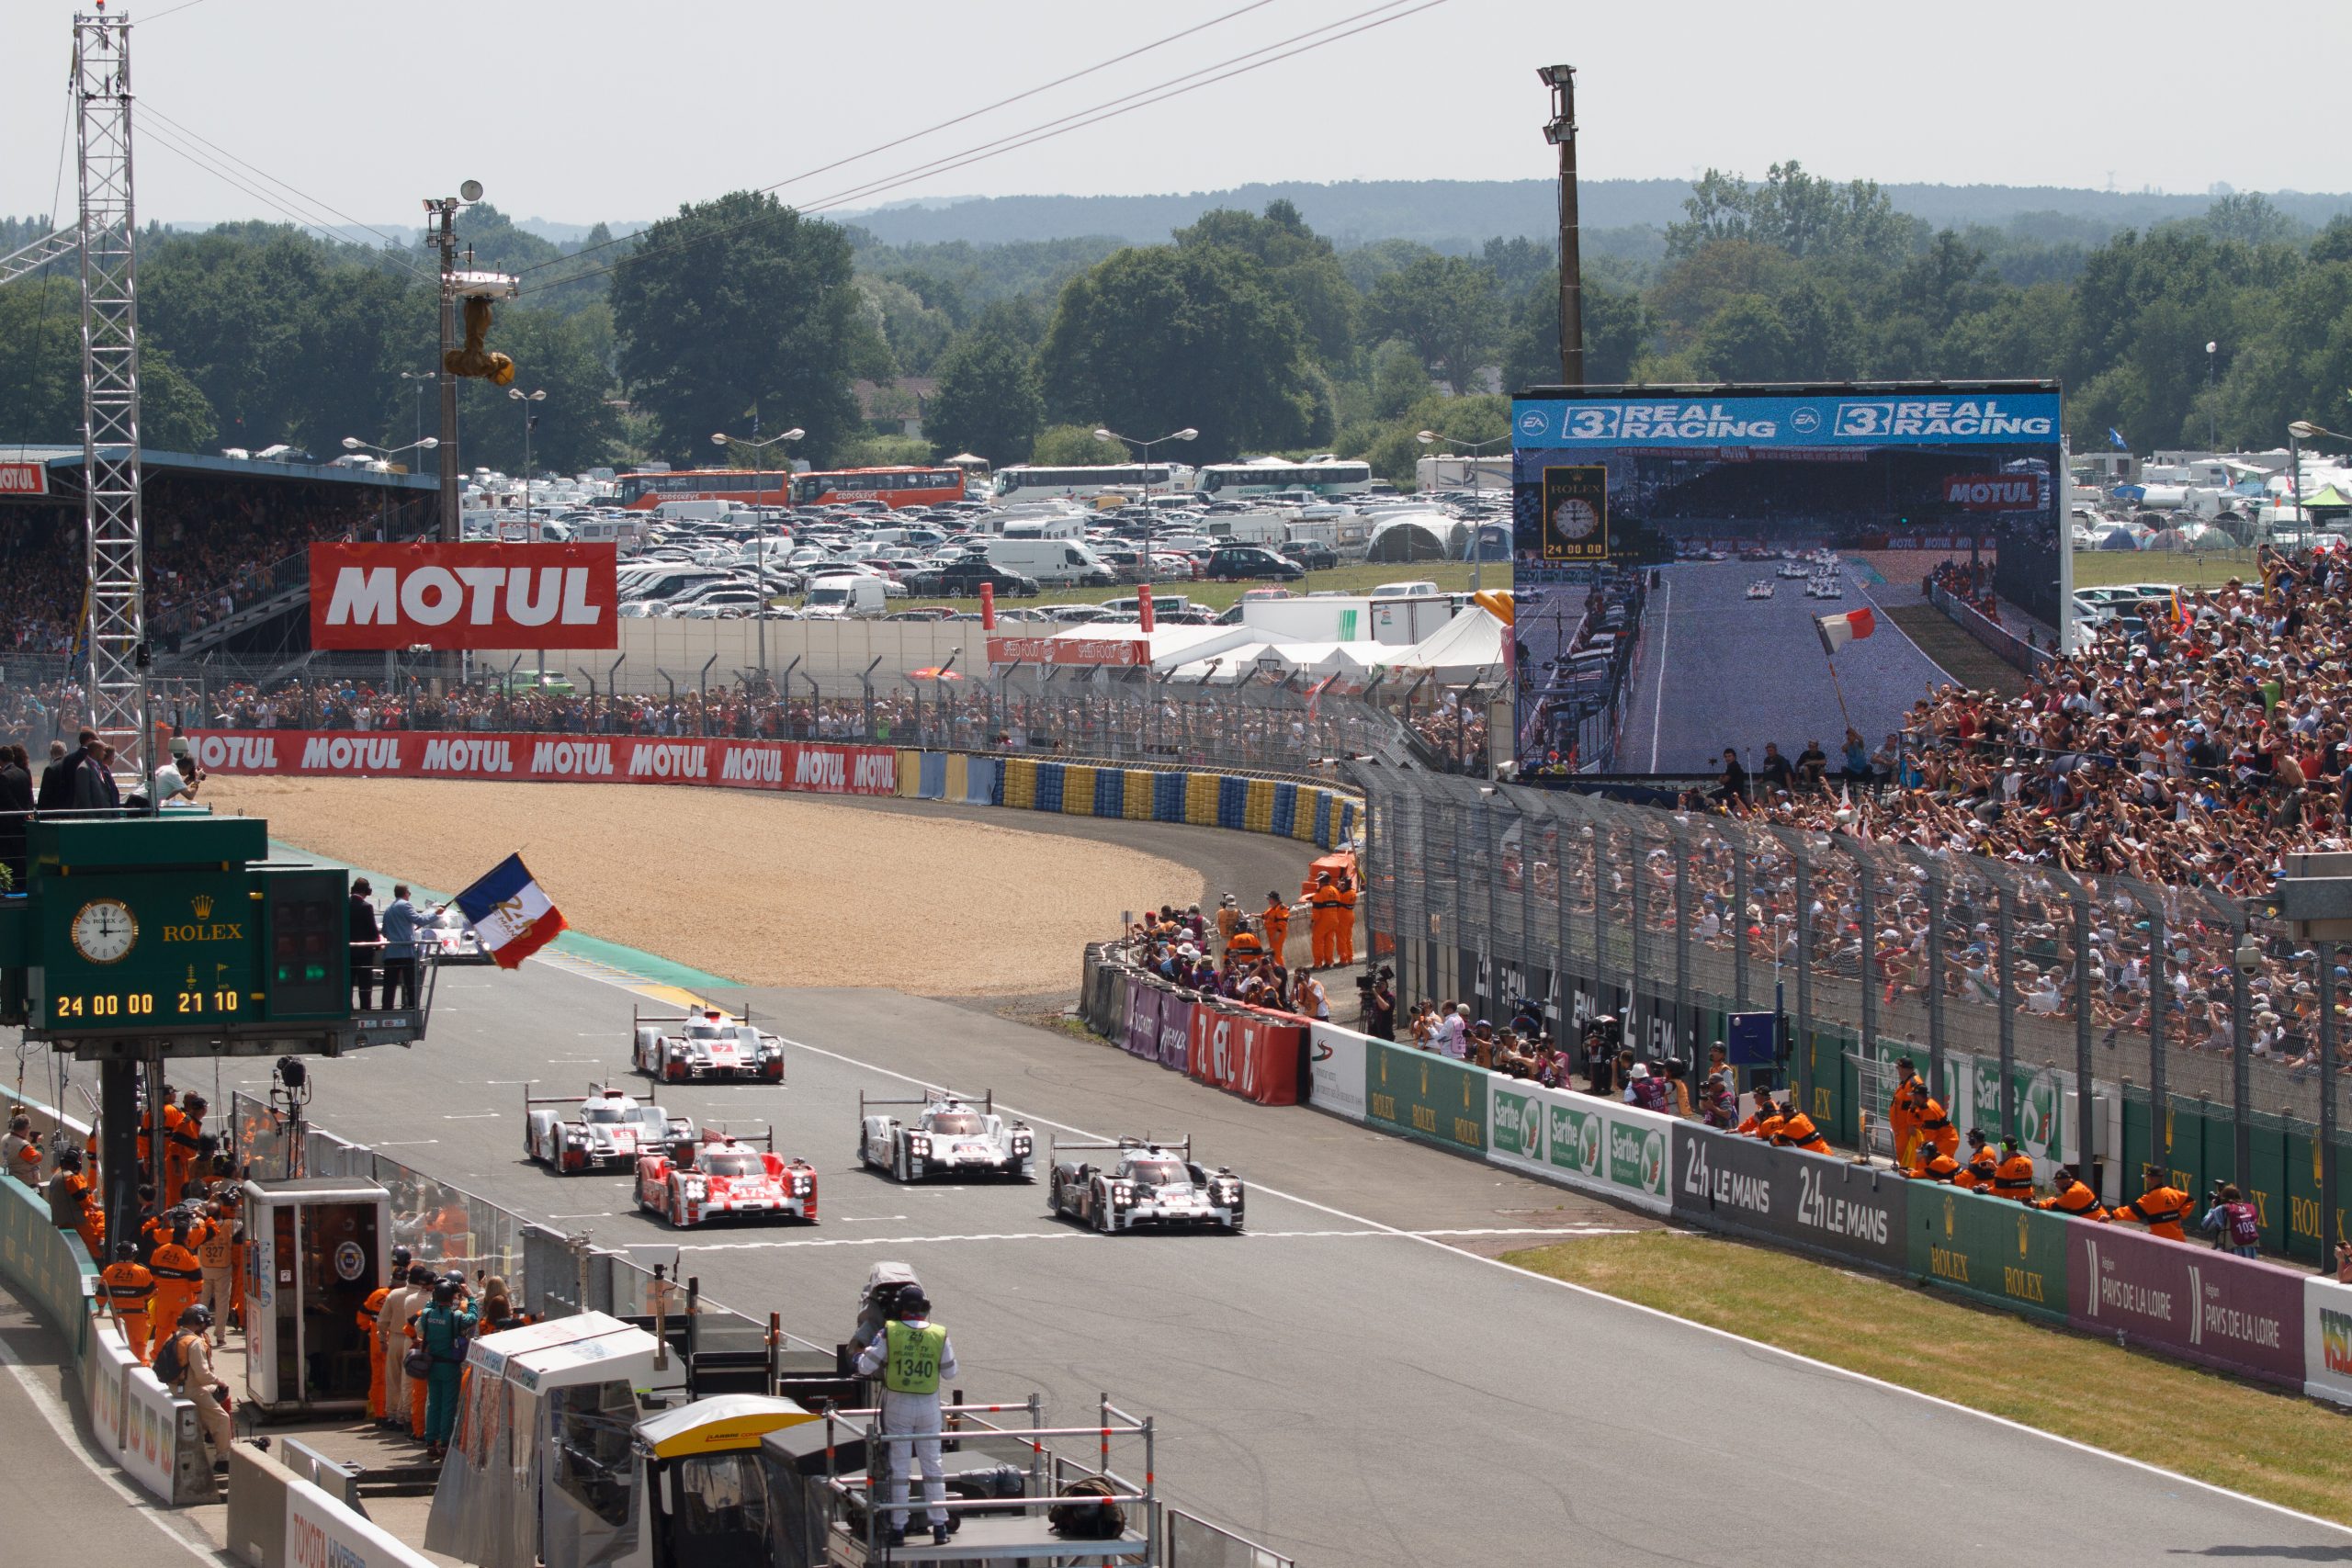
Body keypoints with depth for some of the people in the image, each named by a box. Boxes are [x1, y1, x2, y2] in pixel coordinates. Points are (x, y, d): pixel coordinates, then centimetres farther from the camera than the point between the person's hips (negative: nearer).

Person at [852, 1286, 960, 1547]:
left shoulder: (889, 1333, -11)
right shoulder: (939, 1335, -6)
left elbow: (866, 1367, -8)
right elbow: (949, 1372, 4)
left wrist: (860, 1357, 15)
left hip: (897, 1405, -2)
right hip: (929, 1407, 2)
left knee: (899, 1467, 4)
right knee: (932, 1465, 11)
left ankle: (898, 1528, 5)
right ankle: (939, 1526, 11)